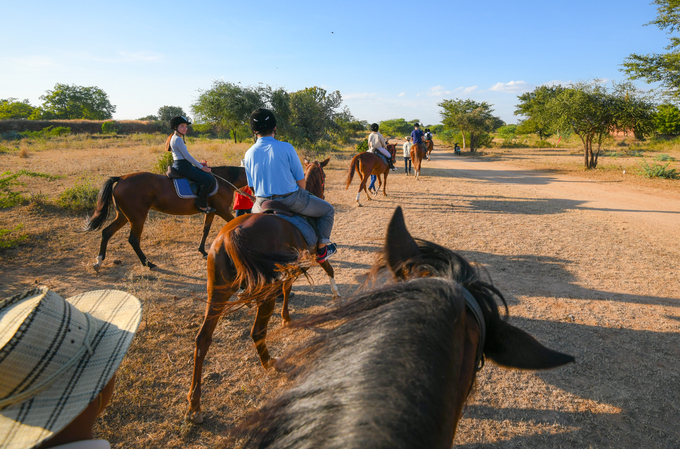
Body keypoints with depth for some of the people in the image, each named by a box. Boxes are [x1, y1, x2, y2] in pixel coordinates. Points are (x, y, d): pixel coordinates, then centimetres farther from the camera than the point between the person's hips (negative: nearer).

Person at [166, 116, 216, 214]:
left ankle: (203, 203, 10)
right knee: (207, 180, -19)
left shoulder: (175, 138, 20)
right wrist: (201, 167, -11)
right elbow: (187, 156, -16)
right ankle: (201, 205, -11)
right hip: (182, 167, -11)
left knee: (210, 177, 13)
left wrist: (199, 164, 14)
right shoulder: (178, 139, -14)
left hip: (182, 166, 11)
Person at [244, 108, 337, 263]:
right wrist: (300, 197, 12)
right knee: (327, 210, 17)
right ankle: (322, 251, 23)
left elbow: (252, 186, 5)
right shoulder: (286, 148, -15)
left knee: (254, 211, 40)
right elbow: (301, 180, -8)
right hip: (291, 200, -4)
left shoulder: (249, 154, -4)